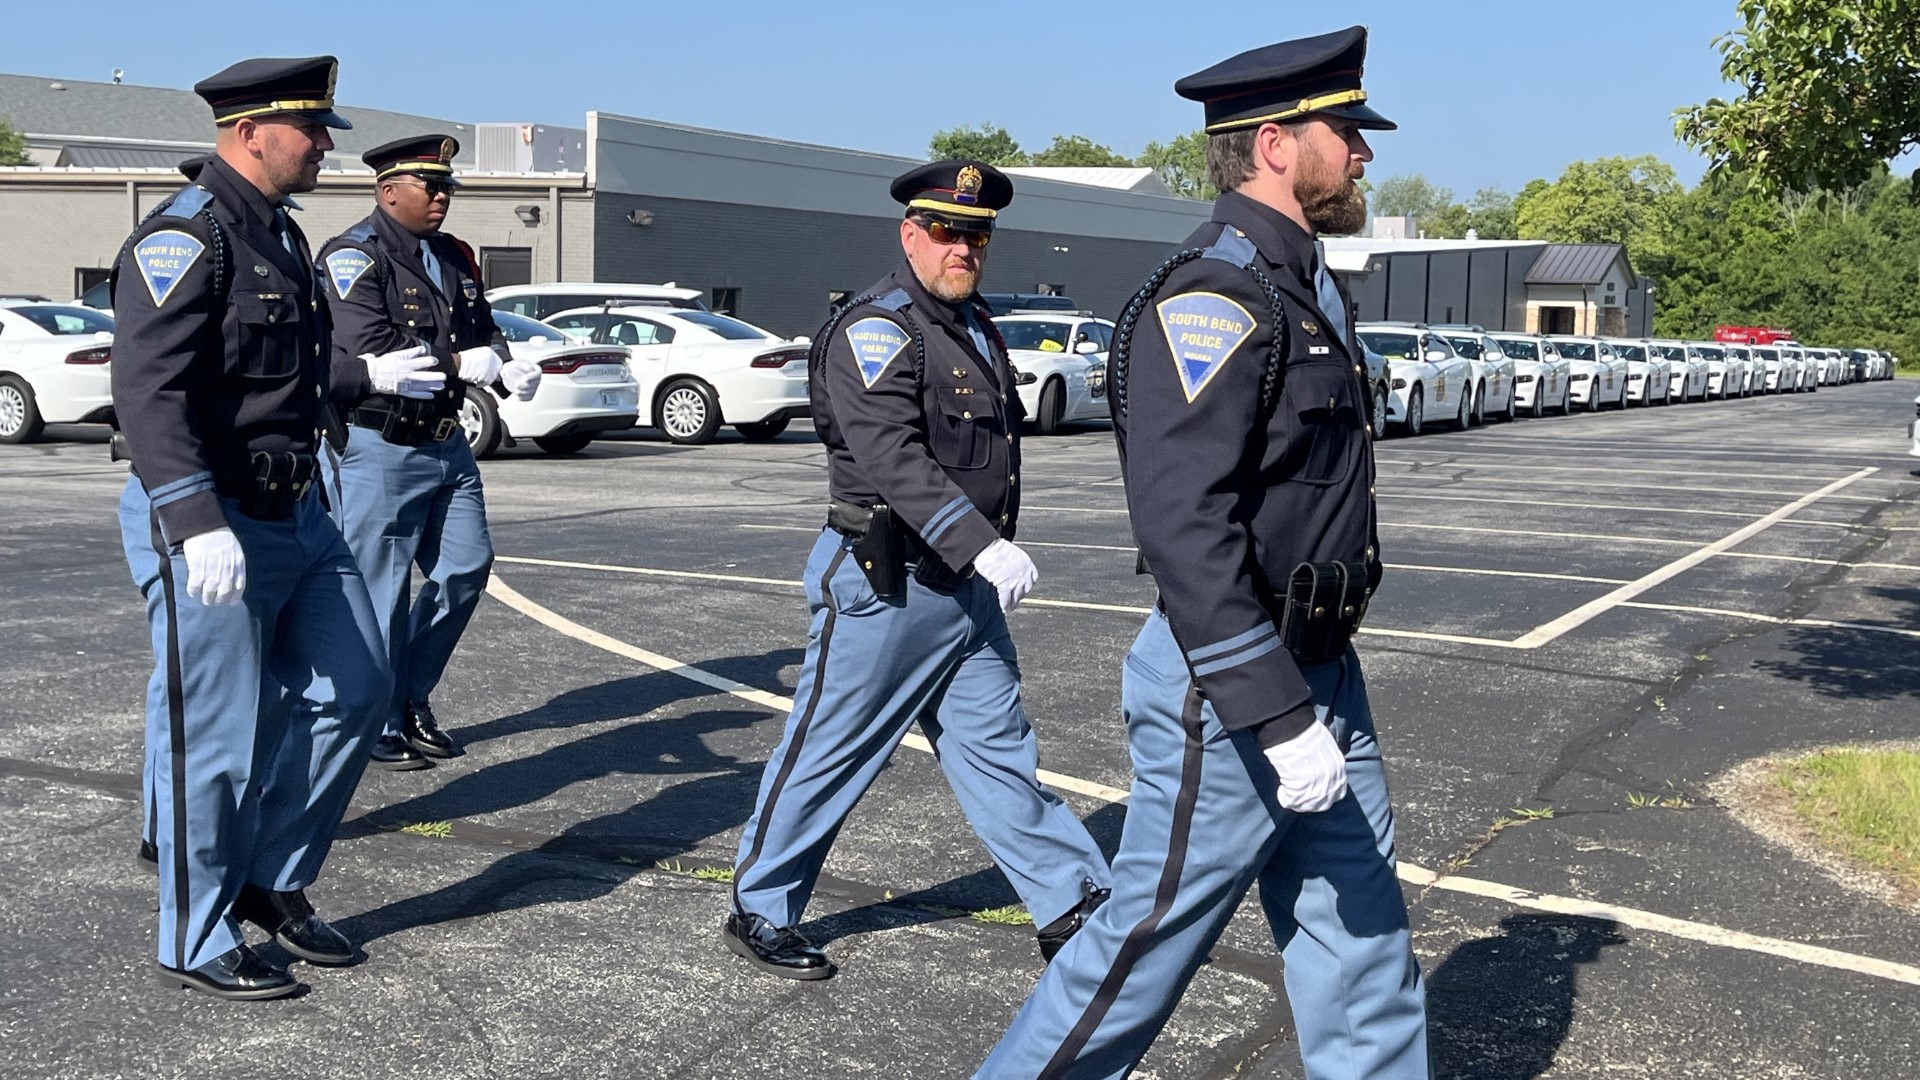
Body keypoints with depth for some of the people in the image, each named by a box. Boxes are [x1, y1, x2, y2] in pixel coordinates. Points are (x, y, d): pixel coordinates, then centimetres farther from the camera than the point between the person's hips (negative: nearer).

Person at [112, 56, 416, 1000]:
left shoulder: (277, 230, 15)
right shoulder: (186, 234, -15)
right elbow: (147, 389, -25)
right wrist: (198, 525, -31)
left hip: (295, 516, 10)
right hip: (211, 525, -10)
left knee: (352, 690, 12)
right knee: (217, 740, 0)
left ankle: (272, 882, 27)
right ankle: (195, 945, 16)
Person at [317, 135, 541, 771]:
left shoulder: (455, 258, 13)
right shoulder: (354, 257, -11)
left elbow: (482, 330, 16)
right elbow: (373, 350, -23)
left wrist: (508, 368, -6)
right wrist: (460, 364, -25)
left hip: (447, 444, 8)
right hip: (381, 449, -8)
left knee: (466, 569, 9)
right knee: (380, 591, 1)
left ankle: (414, 699, 26)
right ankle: (380, 726, 14)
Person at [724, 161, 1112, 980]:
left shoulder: (976, 325, 14)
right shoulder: (877, 327, -16)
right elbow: (894, 459, -29)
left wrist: (992, 557, 24)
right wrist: (985, 546, -37)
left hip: (967, 586, 8)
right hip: (883, 583, -8)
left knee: (998, 750, 12)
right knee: (828, 754, 3)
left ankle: (1074, 907, 16)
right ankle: (759, 913, 18)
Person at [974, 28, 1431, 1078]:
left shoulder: (1303, 286, 13)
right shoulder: (1213, 296, -19)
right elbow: (1182, 526, -28)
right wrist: (1279, 721, -28)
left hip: (1319, 679, 10)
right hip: (1229, 696, -10)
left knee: (1366, 951, 14)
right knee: (1146, 949, 3)